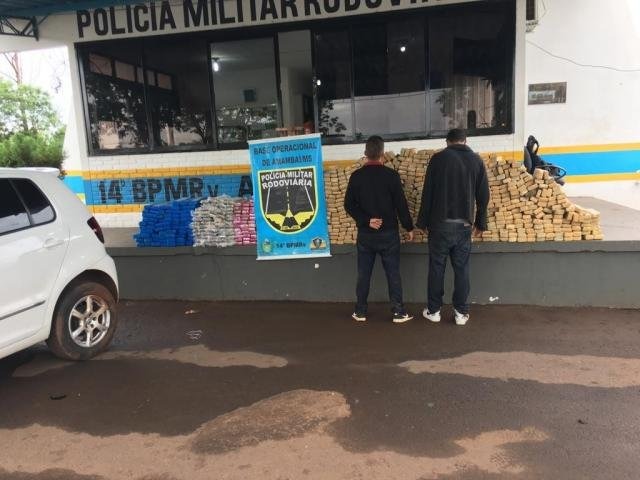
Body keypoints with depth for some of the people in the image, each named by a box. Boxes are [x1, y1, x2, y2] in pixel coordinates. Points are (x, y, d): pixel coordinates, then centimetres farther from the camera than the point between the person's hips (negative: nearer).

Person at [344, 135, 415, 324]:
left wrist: (366, 220, -5)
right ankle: (398, 312, 11)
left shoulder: (356, 176, -2)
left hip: (365, 233, 2)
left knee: (363, 273, 11)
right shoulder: (391, 175, -9)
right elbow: (401, 204, -7)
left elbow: (349, 205, -3)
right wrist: (409, 227, 3)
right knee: (393, 273, 6)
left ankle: (360, 312, 17)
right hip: (388, 233, -2)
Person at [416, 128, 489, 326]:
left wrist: (423, 222, 4)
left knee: (436, 267, 7)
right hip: (464, 224, 2)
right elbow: (483, 195, 6)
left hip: (440, 223, -2)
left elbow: (427, 193, -3)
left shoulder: (438, 158, -2)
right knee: (462, 269, 9)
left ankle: (433, 310, 15)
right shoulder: (476, 160, 6)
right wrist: (480, 223, 15)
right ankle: (461, 312, 15)